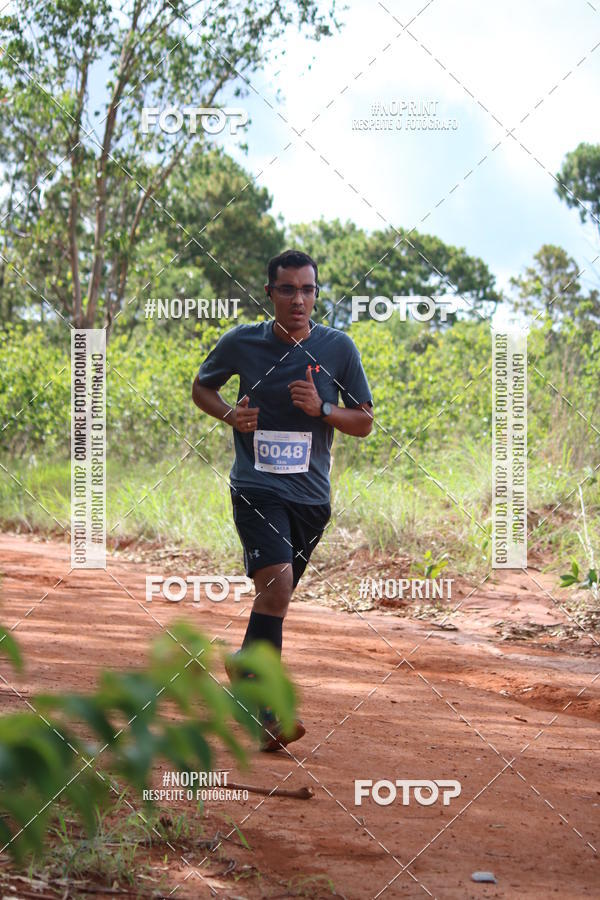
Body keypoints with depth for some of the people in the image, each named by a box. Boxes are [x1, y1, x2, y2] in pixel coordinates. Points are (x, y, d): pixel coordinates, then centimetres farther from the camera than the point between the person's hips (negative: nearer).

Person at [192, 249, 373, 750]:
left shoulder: (338, 348, 1)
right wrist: (228, 412, -6)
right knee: (277, 583, -23)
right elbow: (202, 387, 16)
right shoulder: (242, 343, -1)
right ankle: (268, 709, -22)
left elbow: (365, 422, 6)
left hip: (311, 494, 3)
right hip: (256, 488, -3)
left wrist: (322, 409, -13)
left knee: (276, 595, 15)